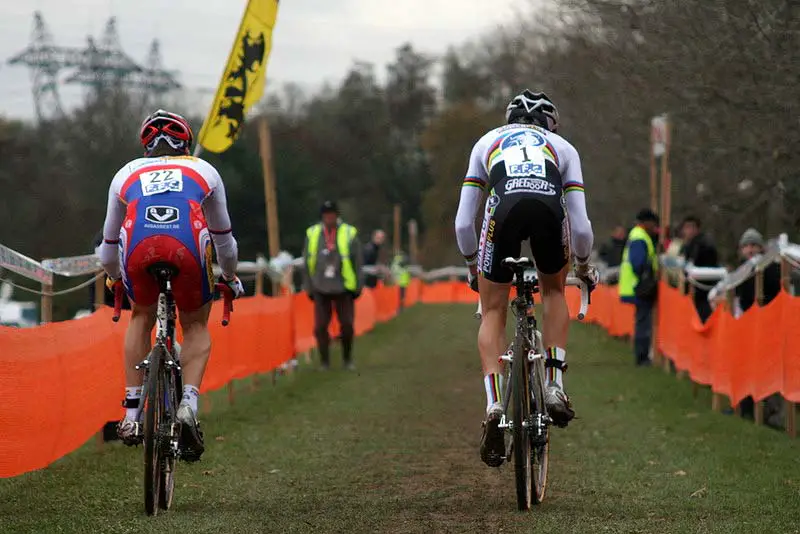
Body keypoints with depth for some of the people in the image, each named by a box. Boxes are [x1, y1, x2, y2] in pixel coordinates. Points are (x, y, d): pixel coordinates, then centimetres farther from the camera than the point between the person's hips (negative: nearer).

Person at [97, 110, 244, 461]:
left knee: (141, 318, 28)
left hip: (139, 247, 1)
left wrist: (113, 279, 62)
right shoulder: (204, 171, 32)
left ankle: (131, 413, 20)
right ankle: (188, 403, -2)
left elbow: (110, 240, 44)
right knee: (196, 326, 22)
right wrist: (231, 277, 58)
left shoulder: (127, 173, 33)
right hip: (188, 246, -1)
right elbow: (223, 235, 41)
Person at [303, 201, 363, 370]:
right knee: (320, 327, -3)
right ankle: (325, 361, 9)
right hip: (321, 290, 1)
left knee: (347, 325, 1)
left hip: (344, 288, -1)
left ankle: (348, 359, 19)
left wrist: (357, 287, 0)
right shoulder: (312, 234, 3)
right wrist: (309, 288, 7)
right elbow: (307, 263, 9)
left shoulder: (349, 234, -2)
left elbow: (357, 262, 2)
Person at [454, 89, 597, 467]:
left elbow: (463, 223, 30)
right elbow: (581, 226, 27)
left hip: (505, 207, 0)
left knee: (493, 312, 16)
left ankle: (494, 405, -2)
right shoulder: (563, 147, 35)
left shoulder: (487, 142, 36)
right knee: (554, 291, 30)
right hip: (550, 207, 1)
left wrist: (473, 267, 46)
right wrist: (584, 267, 45)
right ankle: (554, 386, 18)